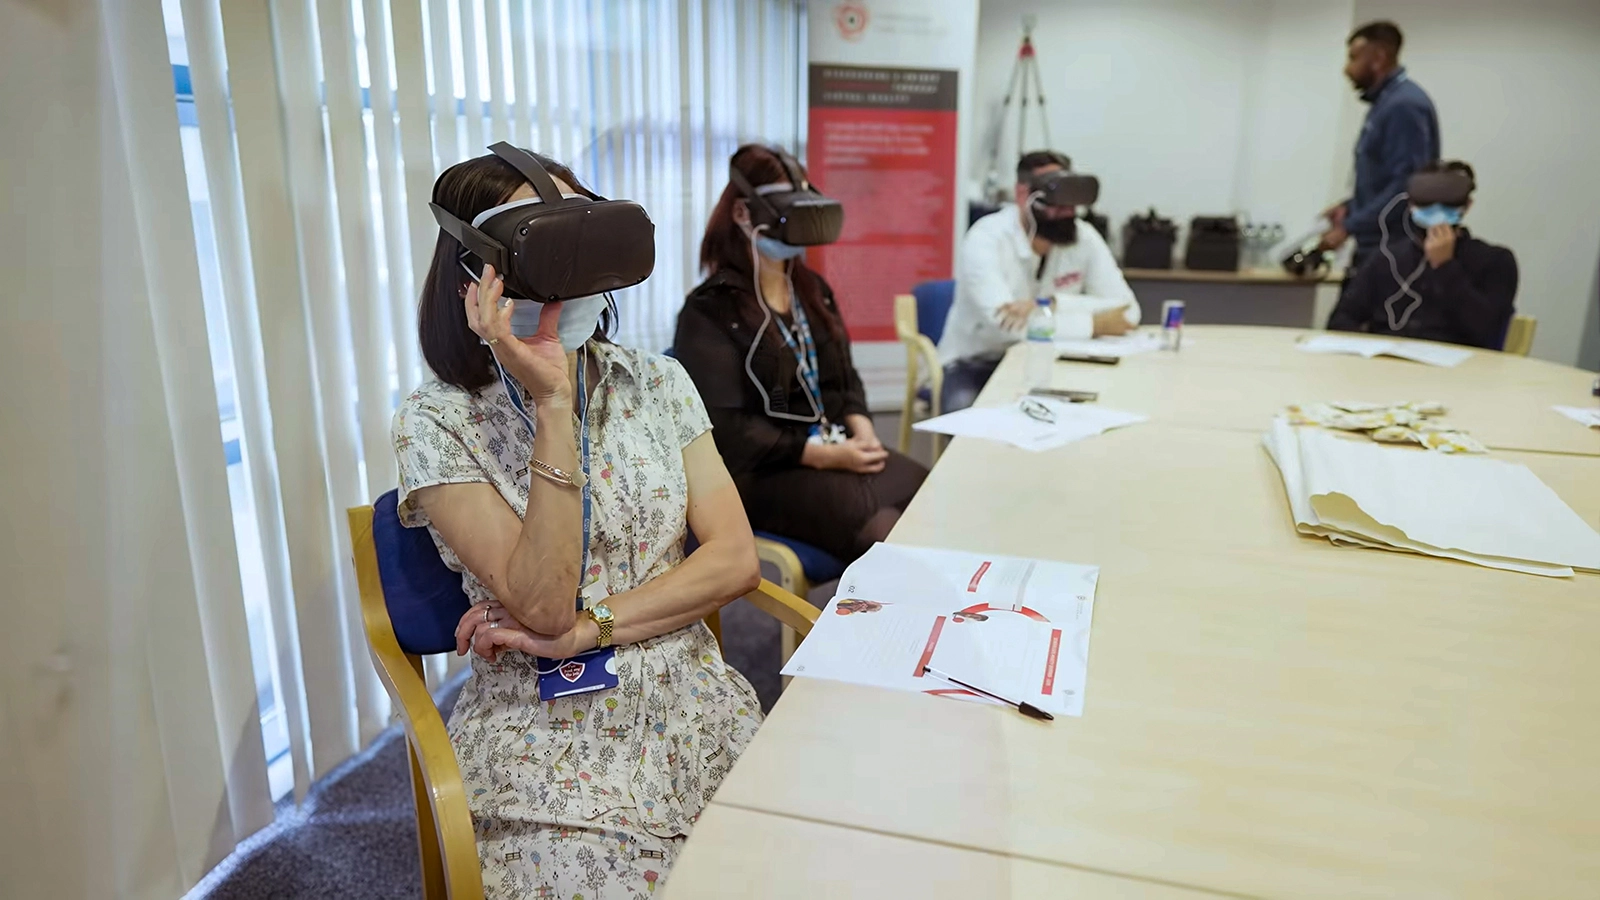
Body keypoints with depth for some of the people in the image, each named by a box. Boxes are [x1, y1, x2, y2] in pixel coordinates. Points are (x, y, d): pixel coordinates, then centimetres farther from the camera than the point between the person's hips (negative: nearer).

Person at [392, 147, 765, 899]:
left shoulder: (658, 382, 3)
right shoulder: (437, 424, -8)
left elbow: (736, 558, -3)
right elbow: (544, 606, -18)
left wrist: (589, 627, -14)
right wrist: (553, 404, -22)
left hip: (690, 698, 3)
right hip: (547, 730, -2)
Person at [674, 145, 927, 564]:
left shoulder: (812, 289, 16)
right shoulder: (710, 309, -7)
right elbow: (726, 428, -13)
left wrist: (862, 432, -4)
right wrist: (824, 455, -18)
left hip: (839, 448, 7)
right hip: (760, 471, -7)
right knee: (884, 531, -27)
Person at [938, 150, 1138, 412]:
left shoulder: (1084, 237, -5)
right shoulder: (986, 239, -19)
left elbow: (1128, 311, -12)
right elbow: (1004, 322, -32)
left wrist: (1053, 304, -28)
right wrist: (1096, 324, -24)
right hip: (972, 367, -4)